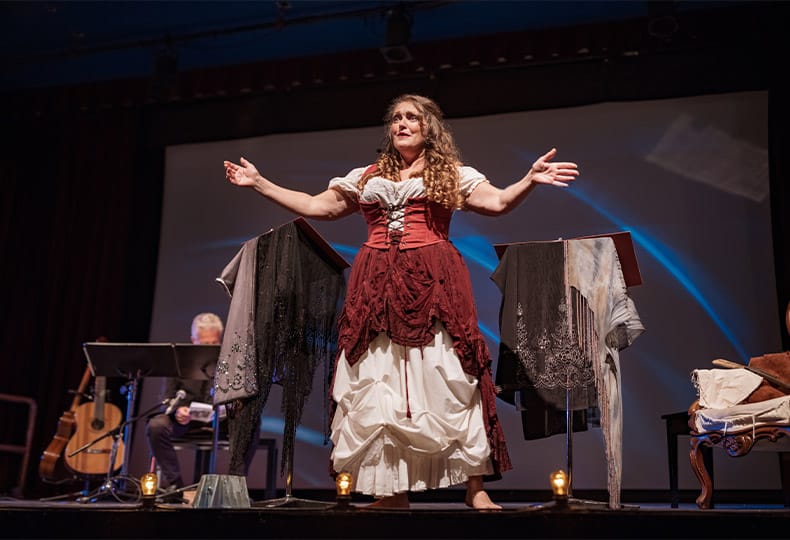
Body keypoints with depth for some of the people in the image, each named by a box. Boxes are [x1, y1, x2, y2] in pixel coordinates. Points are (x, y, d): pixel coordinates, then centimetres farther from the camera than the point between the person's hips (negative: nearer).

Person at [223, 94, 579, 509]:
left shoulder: (454, 174, 13)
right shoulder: (364, 177, 22)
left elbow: (498, 202, 3)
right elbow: (318, 207, 21)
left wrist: (529, 180, -16)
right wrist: (259, 183, 18)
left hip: (432, 285, -3)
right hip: (376, 287, 4)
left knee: (448, 381, -9)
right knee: (377, 386, 0)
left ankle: (475, 487, -2)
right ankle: (393, 490, 9)